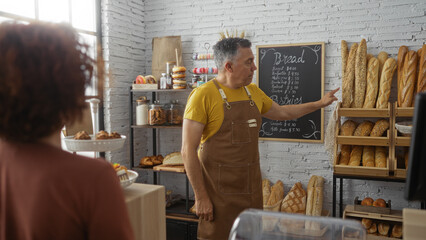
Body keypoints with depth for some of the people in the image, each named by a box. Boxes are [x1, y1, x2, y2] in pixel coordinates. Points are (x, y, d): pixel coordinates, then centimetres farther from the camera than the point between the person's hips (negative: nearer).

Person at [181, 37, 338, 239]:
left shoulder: (253, 92, 8)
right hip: (220, 192, -6)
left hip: (252, 188, 7)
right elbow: (188, 151, -16)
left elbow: (282, 112, 26)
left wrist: (319, 104, 26)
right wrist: (201, 197, -15)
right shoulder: (203, 96, -14)